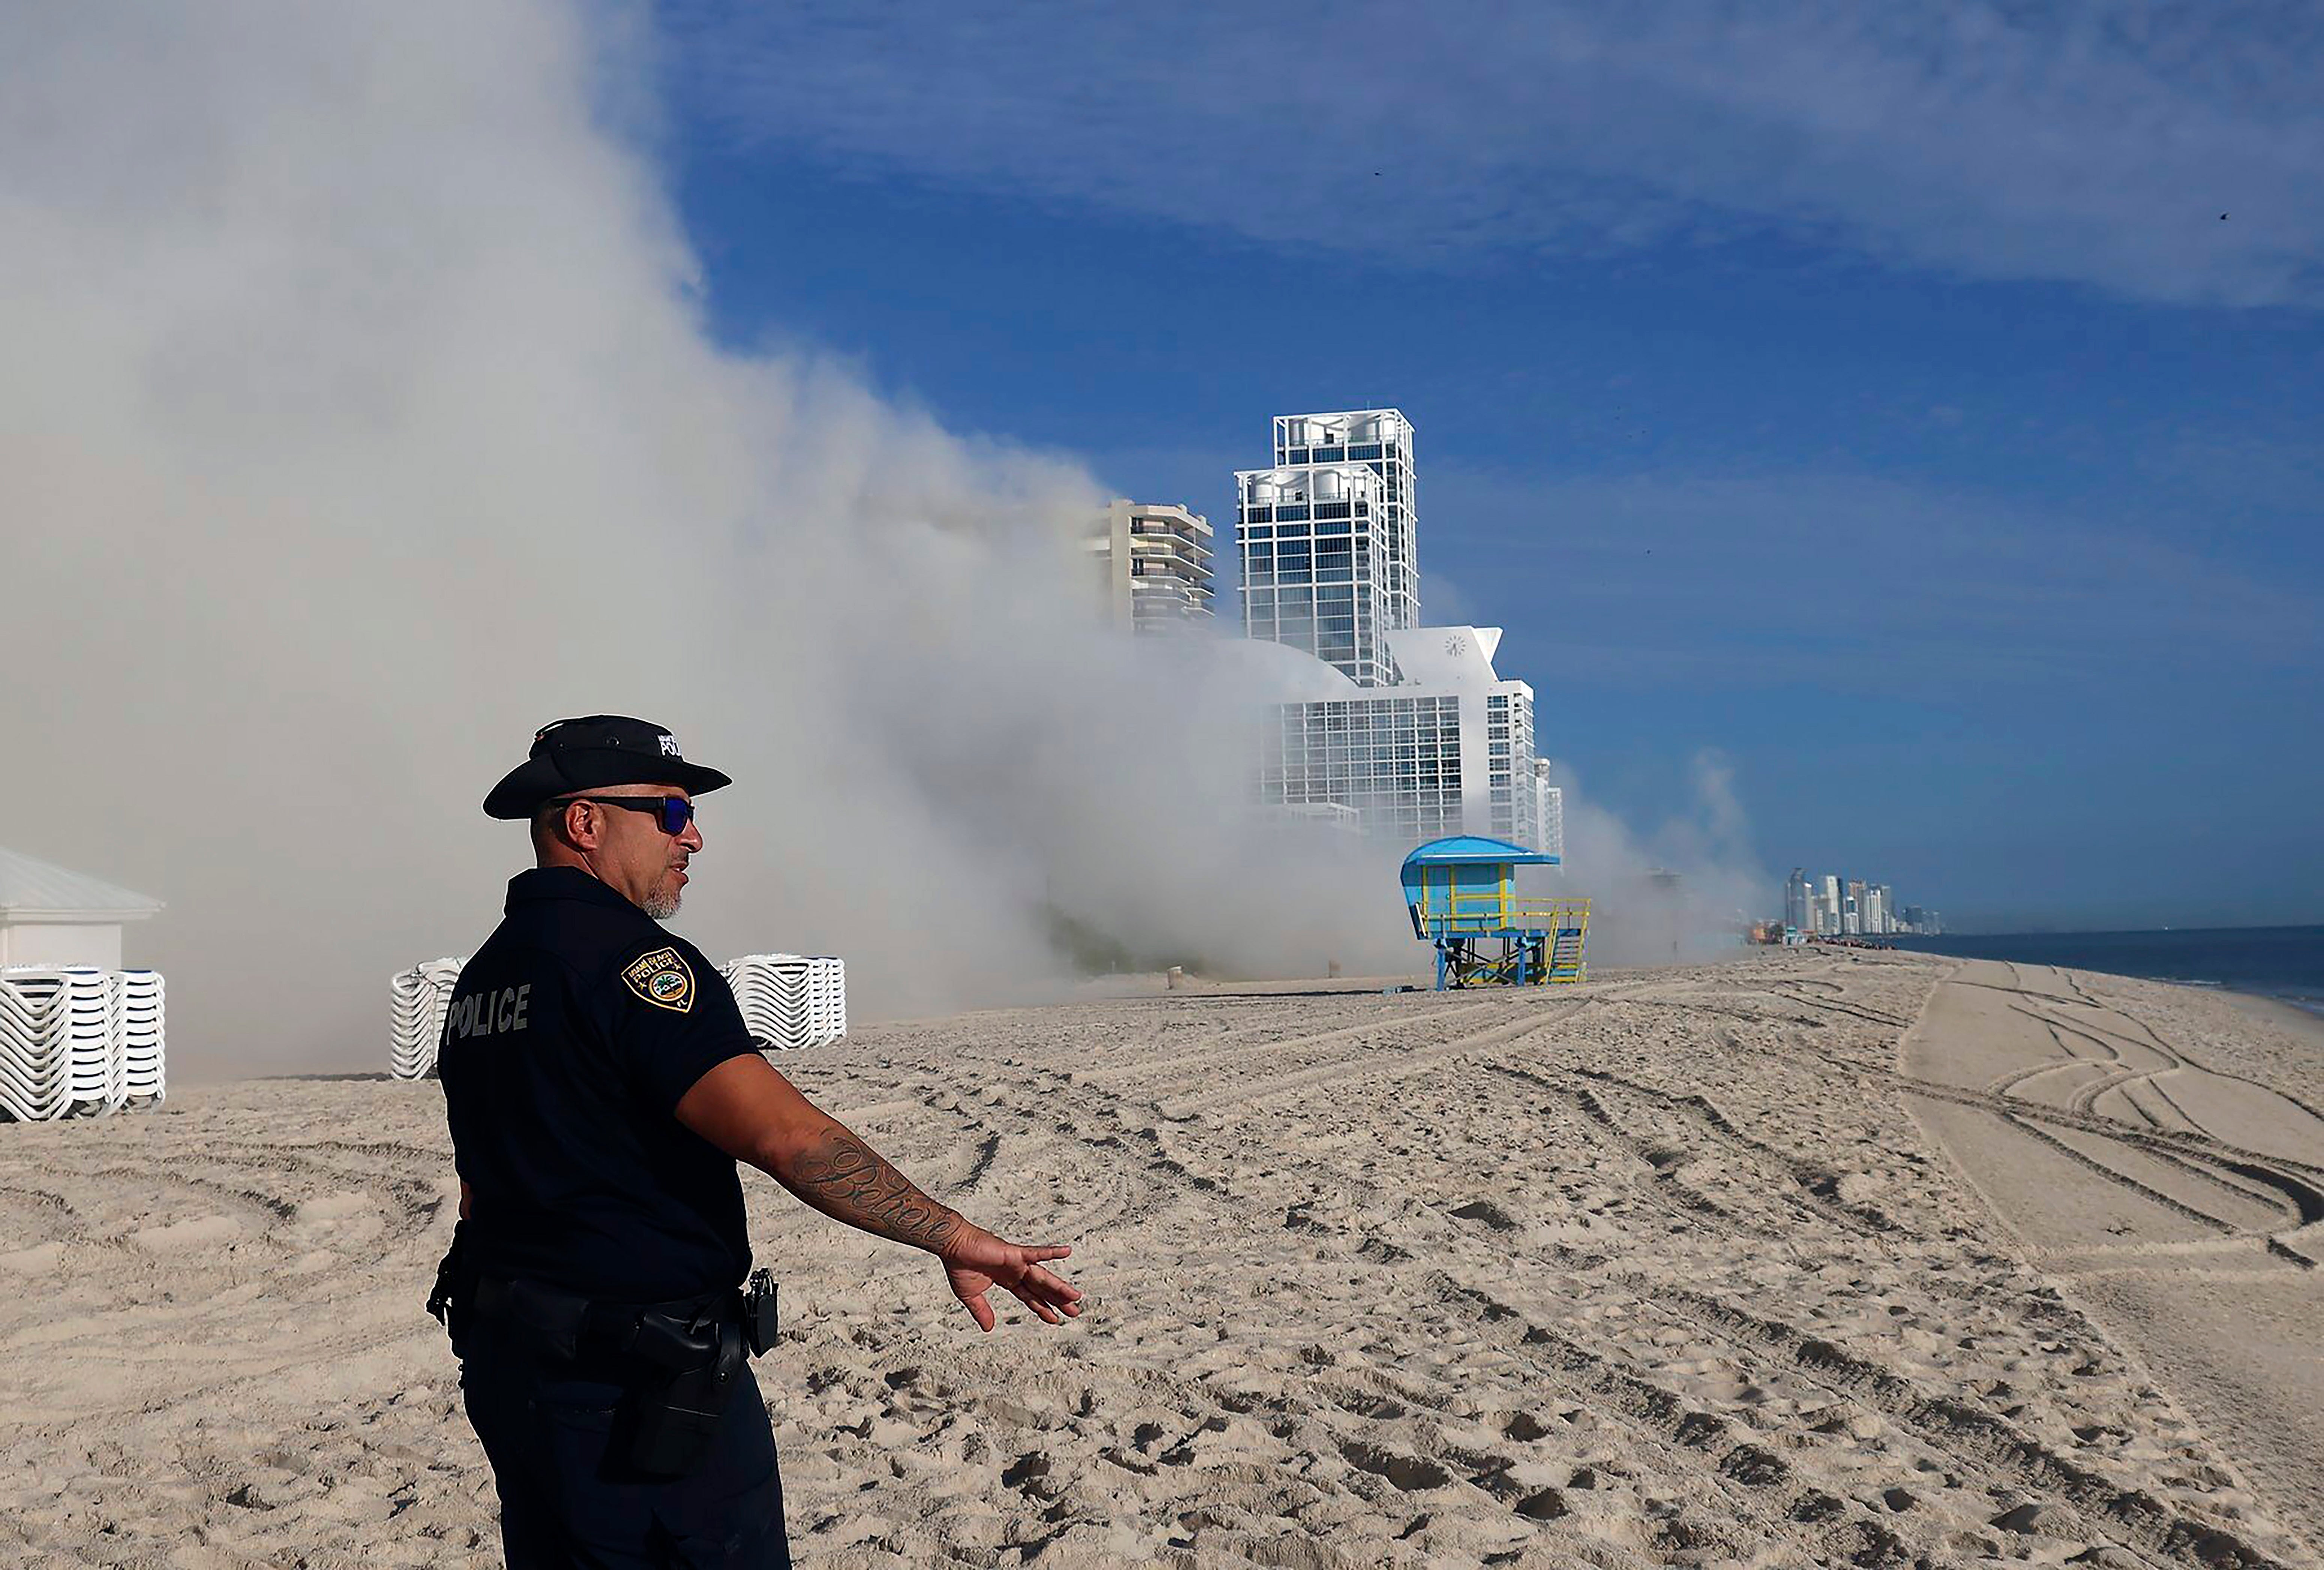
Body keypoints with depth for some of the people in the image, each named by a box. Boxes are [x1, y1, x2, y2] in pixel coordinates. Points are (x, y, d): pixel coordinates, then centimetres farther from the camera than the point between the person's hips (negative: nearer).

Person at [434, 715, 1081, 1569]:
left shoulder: (481, 977, 12)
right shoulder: (627, 956, -17)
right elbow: (785, 1134, -27)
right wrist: (957, 1238, -22)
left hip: (507, 1366, 9)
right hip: (641, 1392, -9)